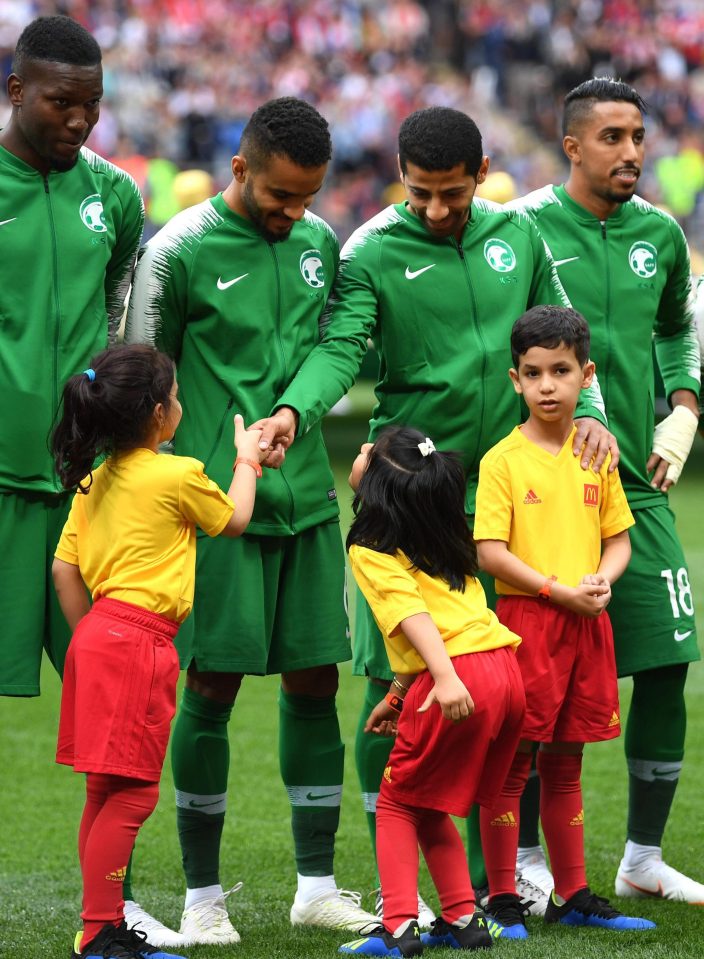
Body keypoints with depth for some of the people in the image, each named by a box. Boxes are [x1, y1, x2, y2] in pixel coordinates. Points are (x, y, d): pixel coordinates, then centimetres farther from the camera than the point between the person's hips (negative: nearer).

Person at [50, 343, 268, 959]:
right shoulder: (179, 475, -8)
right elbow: (233, 521, 10)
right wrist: (247, 460, 25)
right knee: (130, 792, -7)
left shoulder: (94, 480, 12)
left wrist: (87, 636, 19)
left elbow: (64, 568, 12)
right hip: (138, 642, -8)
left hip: (98, 635, 8)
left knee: (106, 790, 12)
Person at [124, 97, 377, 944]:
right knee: (213, 683, -2)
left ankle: (317, 886, 15)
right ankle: (202, 893, 8)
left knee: (314, 678, 6)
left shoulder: (319, 243, 8)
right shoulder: (178, 251, -7)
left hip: (308, 500, 5)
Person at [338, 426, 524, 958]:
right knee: (428, 806, 20)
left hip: (457, 680, -7)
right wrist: (397, 694, 30)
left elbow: (412, 613, -16)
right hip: (505, 671, 7)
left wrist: (445, 678, -28)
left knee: (397, 804, 7)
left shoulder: (372, 552, -1)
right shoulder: (443, 536, 24)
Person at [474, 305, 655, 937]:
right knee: (510, 763, -2)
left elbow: (619, 539, 13)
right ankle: (502, 900, 4)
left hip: (587, 624, 5)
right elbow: (490, 551, -12)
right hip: (525, 619, -5)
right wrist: (560, 591, -16)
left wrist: (601, 581, -7)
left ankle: (574, 896, 20)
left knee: (565, 764, 13)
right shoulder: (503, 460, -6)